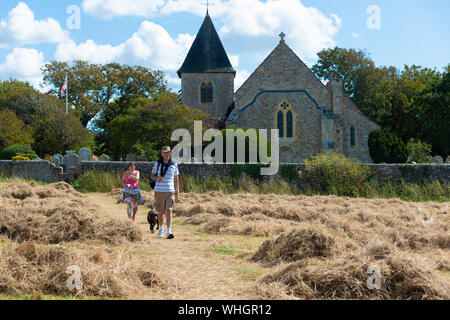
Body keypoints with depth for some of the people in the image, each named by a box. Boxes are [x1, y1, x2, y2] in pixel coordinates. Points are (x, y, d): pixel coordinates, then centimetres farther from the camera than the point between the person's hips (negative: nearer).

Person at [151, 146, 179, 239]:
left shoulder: (174, 165, 6)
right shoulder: (157, 164, 3)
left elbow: (176, 179, 13)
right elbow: (152, 176, 7)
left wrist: (177, 191, 11)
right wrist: (157, 178, -16)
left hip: (170, 191, 0)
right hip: (159, 191, 0)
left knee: (169, 211, -14)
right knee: (160, 212, 10)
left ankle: (169, 232, -20)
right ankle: (161, 228, 36)